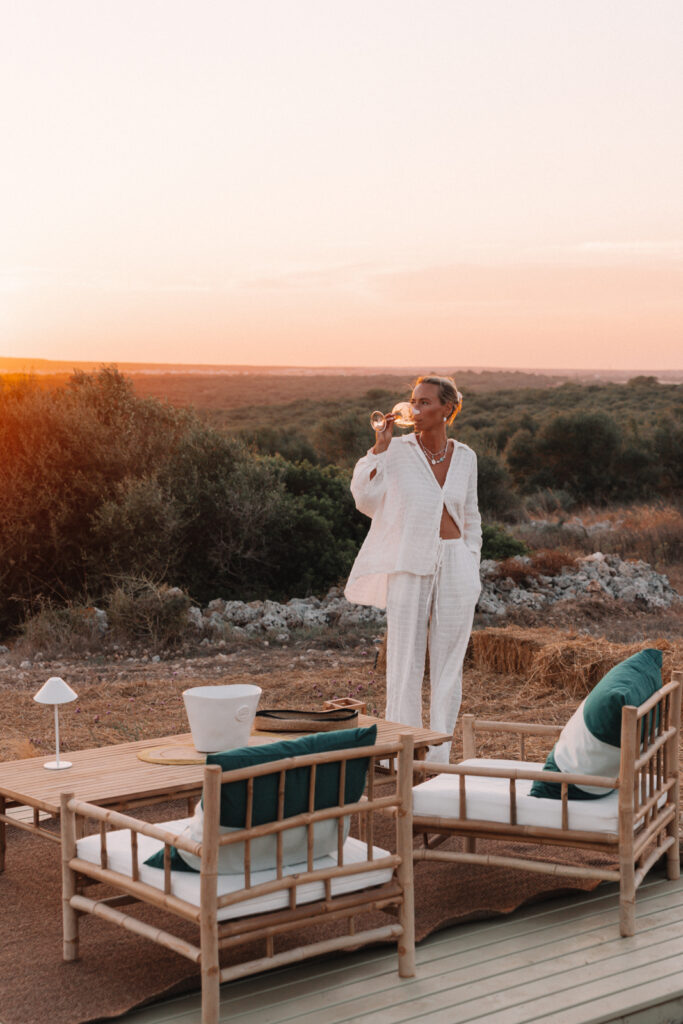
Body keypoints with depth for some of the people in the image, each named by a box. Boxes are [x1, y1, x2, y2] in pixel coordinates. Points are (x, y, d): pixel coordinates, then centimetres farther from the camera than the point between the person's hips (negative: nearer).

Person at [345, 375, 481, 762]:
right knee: (405, 661, -2)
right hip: (408, 566, -3)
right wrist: (379, 448, -11)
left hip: (455, 565, 3)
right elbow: (365, 500, -8)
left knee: (449, 661, 6)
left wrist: (472, 570, 10)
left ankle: (440, 756, 15)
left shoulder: (465, 457, 8)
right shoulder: (397, 450, 0)